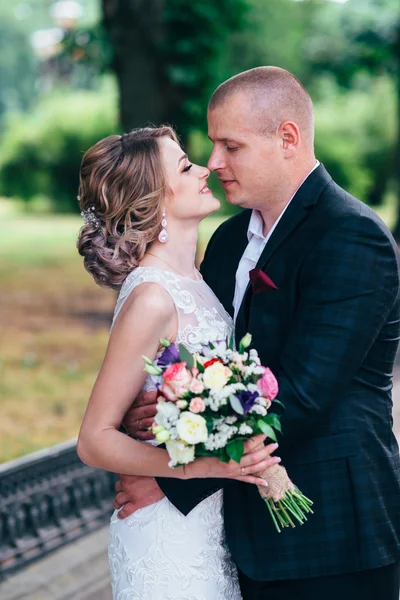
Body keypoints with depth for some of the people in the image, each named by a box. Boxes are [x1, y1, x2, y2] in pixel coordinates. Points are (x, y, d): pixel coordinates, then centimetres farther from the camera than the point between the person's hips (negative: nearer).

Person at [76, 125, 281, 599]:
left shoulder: (190, 278, 5)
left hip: (211, 520, 8)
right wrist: (200, 466, -29)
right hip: (172, 529, -8)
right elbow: (95, 440, -19)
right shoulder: (151, 298, -20)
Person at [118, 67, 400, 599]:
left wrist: (175, 480, -18)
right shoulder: (229, 239, 11)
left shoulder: (352, 237, -15)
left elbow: (300, 394, -22)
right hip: (253, 531, 7)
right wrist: (146, 410, -11)